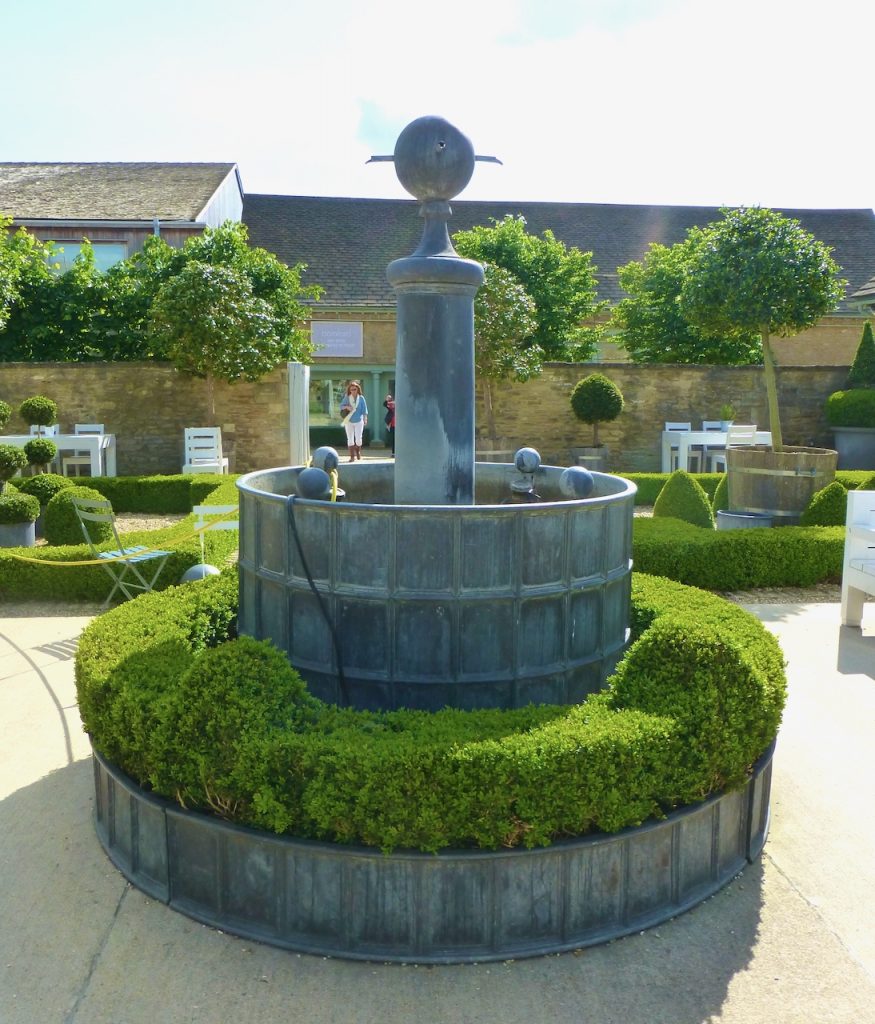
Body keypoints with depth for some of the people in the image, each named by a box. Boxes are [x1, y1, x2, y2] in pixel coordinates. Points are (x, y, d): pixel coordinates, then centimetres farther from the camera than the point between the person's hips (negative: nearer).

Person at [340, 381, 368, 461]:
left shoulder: (361, 398, -3)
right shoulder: (346, 398, -1)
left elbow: (364, 409, -2)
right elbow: (341, 406, 3)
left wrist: (365, 419, -9)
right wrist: (346, 407, -17)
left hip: (359, 421, -1)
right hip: (349, 421, 1)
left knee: (358, 438, -1)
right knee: (350, 439, 1)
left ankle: (358, 453, 23)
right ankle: (352, 456, 5)